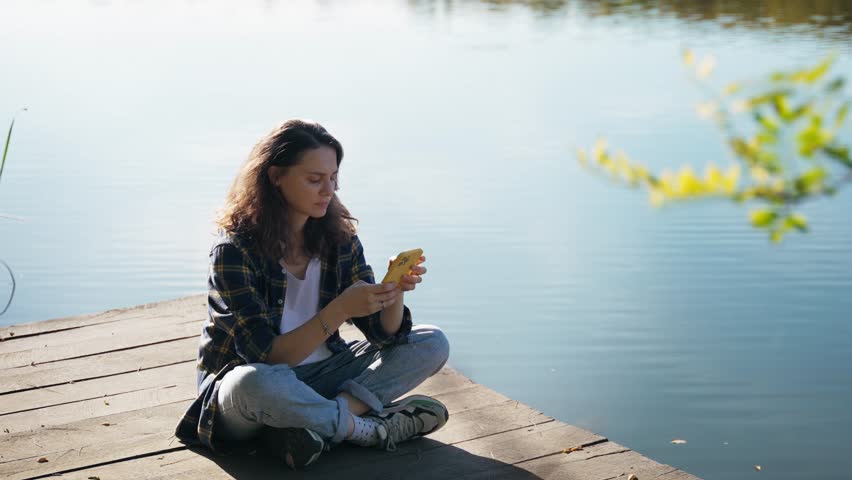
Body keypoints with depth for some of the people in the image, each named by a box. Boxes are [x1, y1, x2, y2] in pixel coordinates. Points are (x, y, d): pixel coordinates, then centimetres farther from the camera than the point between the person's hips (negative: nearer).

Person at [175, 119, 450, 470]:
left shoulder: (338, 236, -3)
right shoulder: (235, 250, -19)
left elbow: (385, 333, -4)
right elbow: (267, 358, -25)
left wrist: (395, 291, -26)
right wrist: (339, 310, -36)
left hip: (318, 376, 6)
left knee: (432, 343, -9)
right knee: (254, 383, -42)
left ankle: (312, 426, -24)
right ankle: (367, 428, -17)